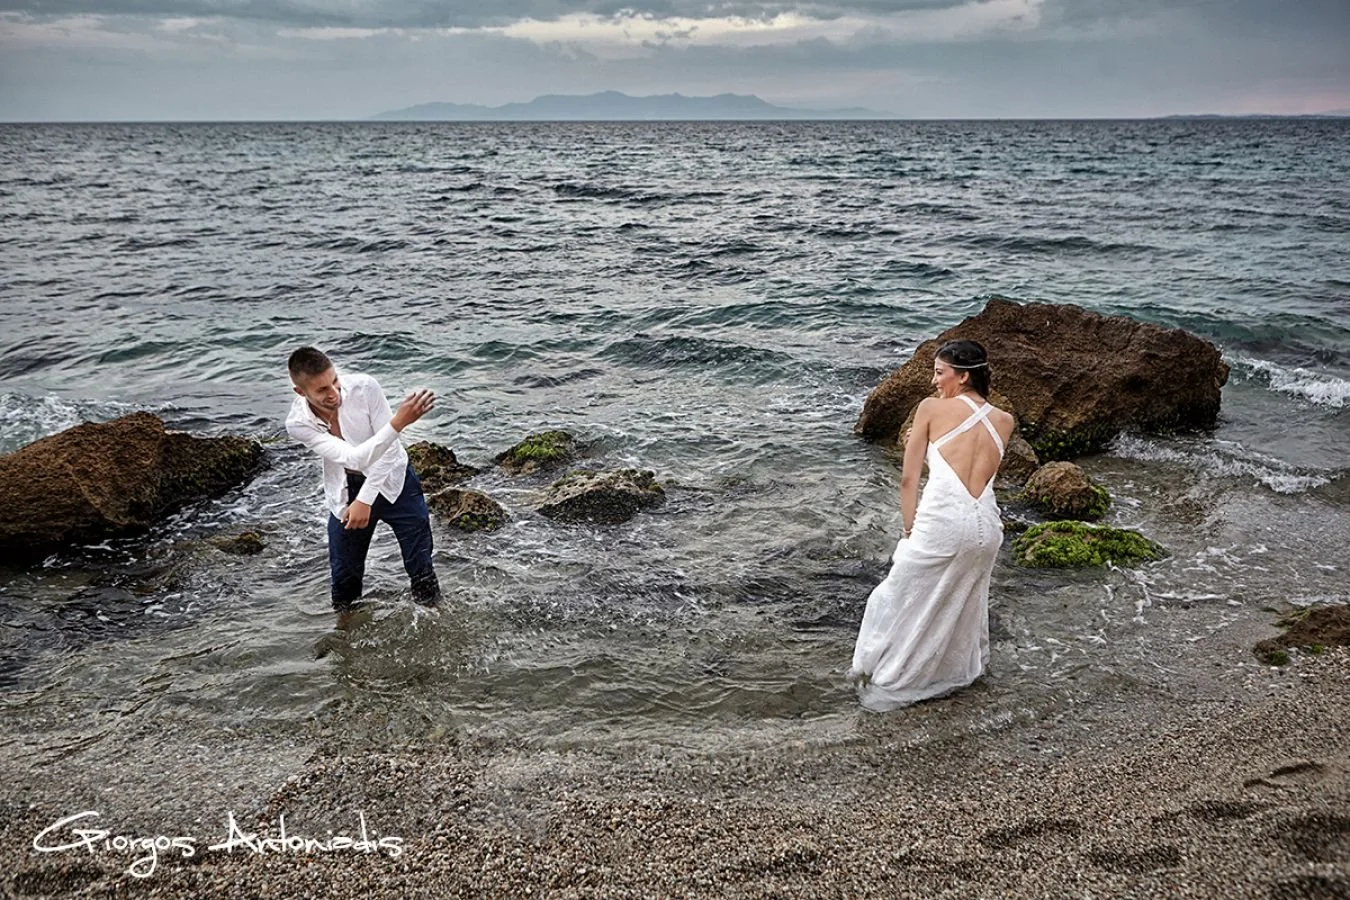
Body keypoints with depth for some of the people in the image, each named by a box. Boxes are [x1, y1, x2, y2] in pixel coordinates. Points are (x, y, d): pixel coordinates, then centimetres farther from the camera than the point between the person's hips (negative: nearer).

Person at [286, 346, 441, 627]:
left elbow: (389, 448, -19)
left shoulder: (364, 387, -26)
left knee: (420, 565, 5)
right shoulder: (298, 424, -24)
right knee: (344, 573, 11)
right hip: (346, 493, 1)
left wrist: (366, 500, -22)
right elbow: (354, 458, -35)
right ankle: (344, 630, 38)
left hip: (392, 480, -1)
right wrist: (398, 422, -48)